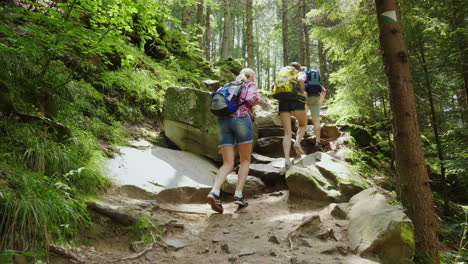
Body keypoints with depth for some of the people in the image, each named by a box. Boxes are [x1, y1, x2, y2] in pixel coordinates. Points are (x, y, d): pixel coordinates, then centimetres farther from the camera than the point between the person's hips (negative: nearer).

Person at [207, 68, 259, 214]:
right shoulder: (251, 85, 16)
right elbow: (251, 99, -5)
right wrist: (257, 100, 17)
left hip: (223, 121, 5)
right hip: (241, 119, -4)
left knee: (228, 164, 1)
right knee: (245, 160, 9)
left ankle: (215, 192, -22)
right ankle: (238, 195, -2)